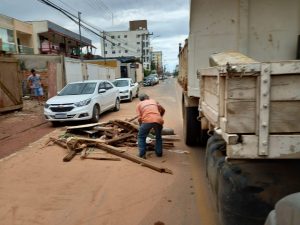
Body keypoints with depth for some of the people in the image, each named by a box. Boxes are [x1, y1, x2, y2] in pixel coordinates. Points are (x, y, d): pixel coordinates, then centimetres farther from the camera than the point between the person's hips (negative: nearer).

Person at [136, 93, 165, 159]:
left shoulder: (139, 104, 22)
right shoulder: (153, 101, 30)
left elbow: (139, 118, 11)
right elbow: (163, 110, 31)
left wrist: (141, 126, 26)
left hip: (147, 121, -3)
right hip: (158, 120, 3)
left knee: (141, 137, 18)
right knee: (158, 137, 27)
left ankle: (142, 154, 10)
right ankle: (159, 153, 26)